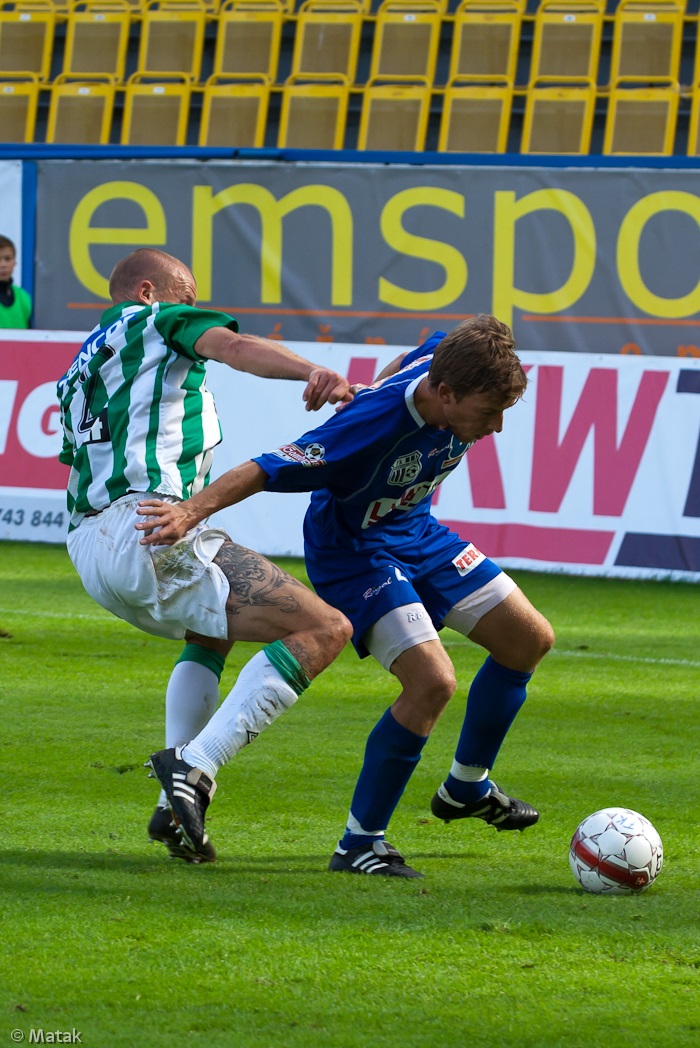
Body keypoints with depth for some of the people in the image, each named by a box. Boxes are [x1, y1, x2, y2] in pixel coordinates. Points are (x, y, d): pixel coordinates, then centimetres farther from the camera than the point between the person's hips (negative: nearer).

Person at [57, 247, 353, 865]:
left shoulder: (82, 364, 31)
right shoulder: (157, 321, 9)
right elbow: (233, 346, -12)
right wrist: (312, 372, -30)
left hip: (88, 545, 9)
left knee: (211, 633, 36)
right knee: (323, 630, -13)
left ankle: (175, 804, 19)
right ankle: (196, 768, -23)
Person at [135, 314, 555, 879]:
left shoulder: (447, 358, -19)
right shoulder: (373, 426, -38)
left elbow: (415, 358, 6)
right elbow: (267, 468, -37)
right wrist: (192, 511, -47)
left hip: (417, 533, 8)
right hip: (352, 550, -8)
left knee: (531, 639, 10)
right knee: (433, 681, -24)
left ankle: (467, 787, 31)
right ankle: (360, 842, -9)